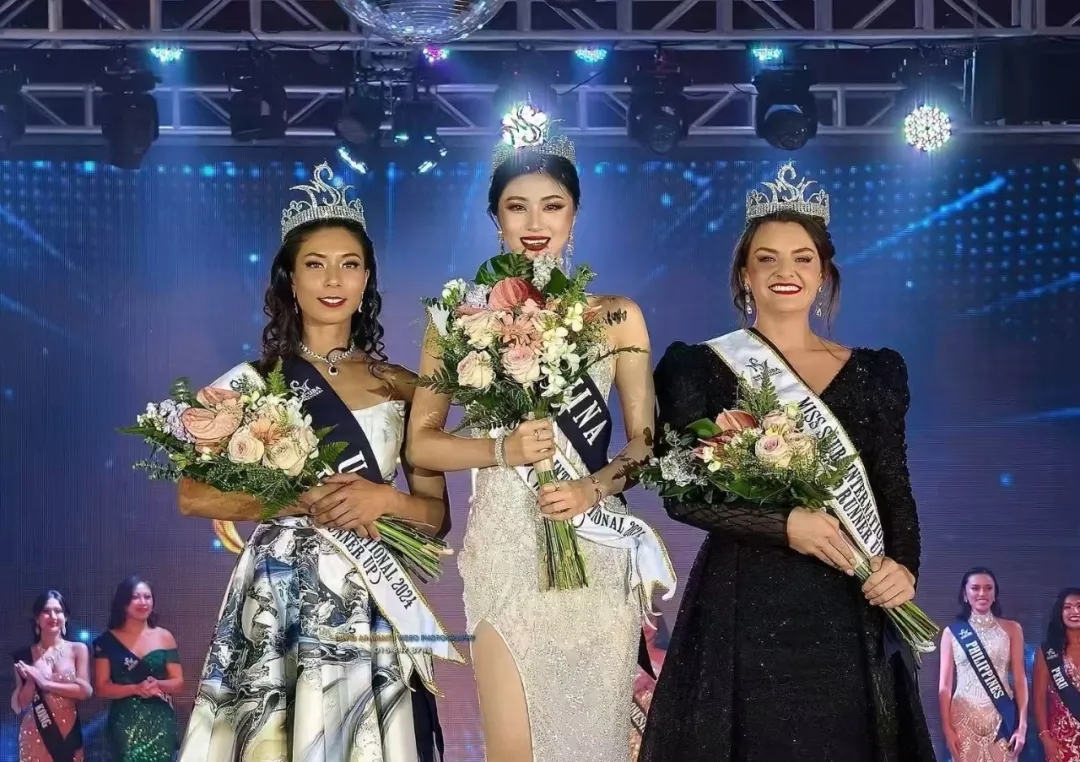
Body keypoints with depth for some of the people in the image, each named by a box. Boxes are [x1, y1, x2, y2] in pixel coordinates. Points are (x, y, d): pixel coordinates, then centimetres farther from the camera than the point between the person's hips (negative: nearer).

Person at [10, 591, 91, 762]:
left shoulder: (78, 650, 2)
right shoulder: (26, 656, 4)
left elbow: (85, 690, -7)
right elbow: (21, 703, 4)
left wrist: (45, 683, -10)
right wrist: (32, 679, -13)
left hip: (68, 731, 0)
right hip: (35, 733, 0)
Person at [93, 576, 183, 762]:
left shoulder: (164, 637, 5)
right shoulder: (108, 641, 2)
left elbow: (178, 683, 7)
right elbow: (101, 687, -1)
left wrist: (158, 684, -14)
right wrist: (136, 688, -16)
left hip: (160, 722, 1)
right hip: (124, 723, -1)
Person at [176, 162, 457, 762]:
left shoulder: (400, 387, 7)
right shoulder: (254, 380, 3)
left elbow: (437, 515, 8)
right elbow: (194, 495, -4)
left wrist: (384, 498, -12)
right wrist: (300, 501, -14)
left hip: (370, 605, 2)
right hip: (281, 598, -1)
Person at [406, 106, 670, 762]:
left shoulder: (616, 316, 6)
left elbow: (645, 441, 7)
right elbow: (421, 441, 2)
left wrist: (594, 487, -12)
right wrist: (502, 450, -14)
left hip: (596, 552, 1)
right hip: (505, 549, -1)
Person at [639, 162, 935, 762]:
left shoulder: (873, 372, 8)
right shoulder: (701, 368, 0)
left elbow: (896, 490, 7)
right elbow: (682, 495, -7)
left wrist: (905, 565, -12)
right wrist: (786, 525, -17)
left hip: (848, 610, 3)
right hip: (744, 606, -2)